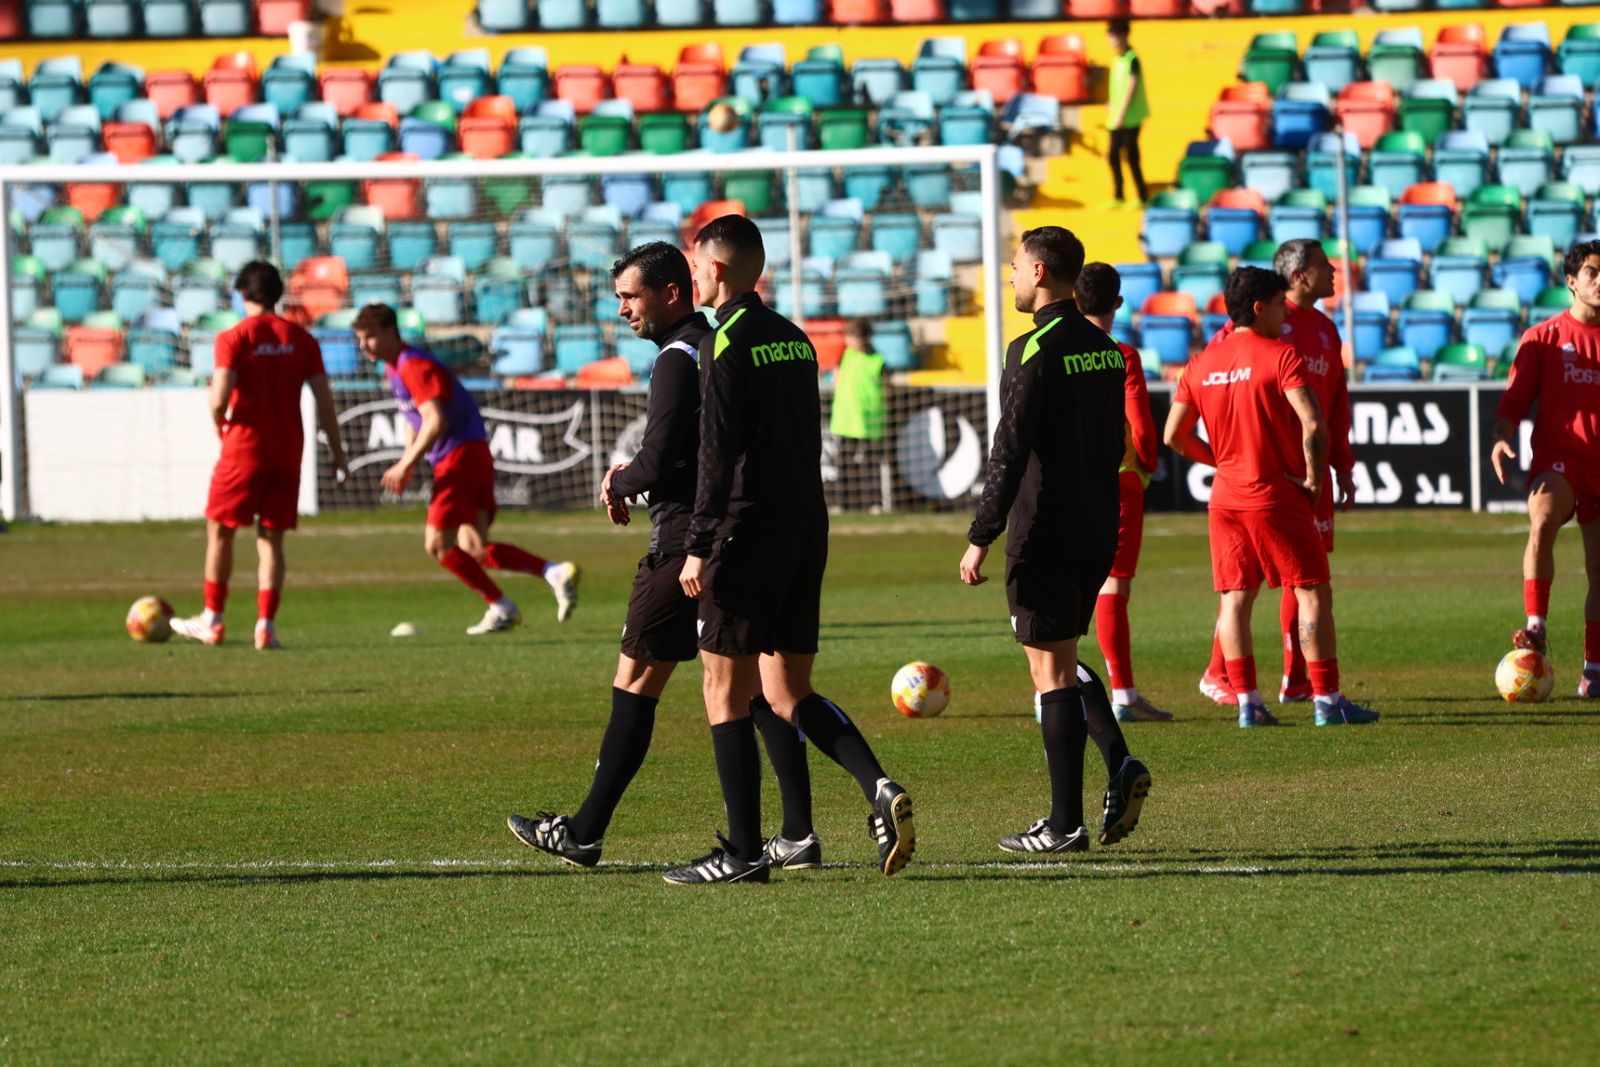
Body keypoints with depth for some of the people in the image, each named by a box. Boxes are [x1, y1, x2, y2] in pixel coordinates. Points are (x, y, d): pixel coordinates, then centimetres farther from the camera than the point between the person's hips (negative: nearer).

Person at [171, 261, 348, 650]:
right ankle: (266, 625, -3)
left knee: (219, 531, 12)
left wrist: (220, 425, 5)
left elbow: (219, 400, -17)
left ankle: (212, 620, 17)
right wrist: (337, 453, 8)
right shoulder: (301, 340, 2)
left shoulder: (233, 338, -9)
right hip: (287, 452, 3)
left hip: (244, 447, -3)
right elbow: (324, 401, 0)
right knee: (271, 539, 7)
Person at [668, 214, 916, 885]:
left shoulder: (726, 343, -10)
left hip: (750, 529, -8)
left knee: (725, 690, -1)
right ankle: (880, 789, -9)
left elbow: (719, 456, -16)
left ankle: (743, 852, -2)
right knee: (787, 693, 12)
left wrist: (698, 547, -14)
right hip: (807, 528, 8)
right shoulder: (794, 339, 15)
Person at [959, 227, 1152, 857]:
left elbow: (1010, 454, -18)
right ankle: (1120, 766, 2)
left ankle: (1065, 824, -1)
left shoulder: (1036, 351, -15)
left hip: (1045, 536, -8)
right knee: (1064, 659, 21)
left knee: (1051, 670, -2)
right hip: (1099, 533, 8)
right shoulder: (1105, 349, 10)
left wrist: (981, 538, -15)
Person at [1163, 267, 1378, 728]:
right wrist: (1313, 477, -11)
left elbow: (1175, 435, 10)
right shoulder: (1280, 356, -12)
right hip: (1276, 497, -6)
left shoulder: (1201, 364, 7)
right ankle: (1327, 699, -4)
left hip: (1226, 496, 6)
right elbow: (1312, 424, -23)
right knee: (1313, 591, 0)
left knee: (1235, 598, 8)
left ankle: (1247, 702, 4)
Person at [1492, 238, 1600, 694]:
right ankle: (1536, 627, -32)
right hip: (1557, 457, -3)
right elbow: (1514, 400, -1)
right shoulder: (1544, 338, 3)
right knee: (1542, 522, -33)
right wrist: (1501, 438, -18)